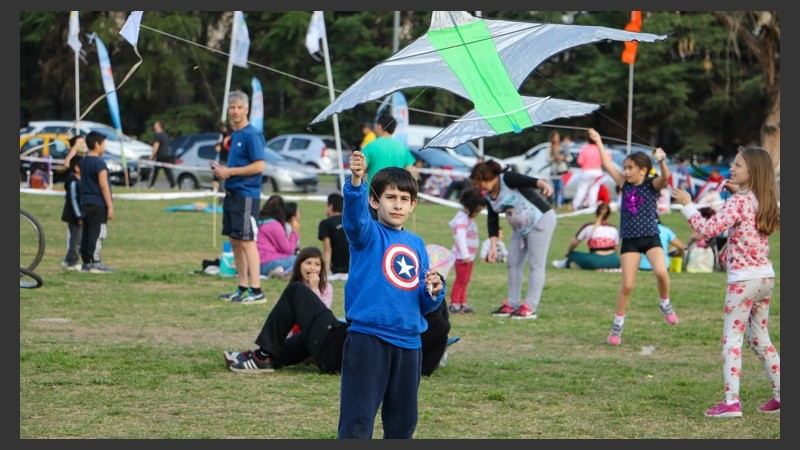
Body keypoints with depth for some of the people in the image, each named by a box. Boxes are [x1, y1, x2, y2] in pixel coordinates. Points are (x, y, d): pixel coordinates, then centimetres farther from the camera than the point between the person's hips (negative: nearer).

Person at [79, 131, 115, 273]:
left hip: (85, 203, 8)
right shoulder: (99, 163, -14)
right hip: (98, 204, -8)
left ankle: (86, 262, 12)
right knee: (98, 232, -5)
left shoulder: (83, 161, 13)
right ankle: (95, 262, -7)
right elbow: (103, 185, -17)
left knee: (86, 233, 9)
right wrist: (110, 206, -15)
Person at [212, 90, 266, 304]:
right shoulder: (234, 134, 16)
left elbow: (258, 166, -19)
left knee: (246, 240, -10)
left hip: (246, 195, -10)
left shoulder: (252, 134, -12)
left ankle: (256, 290, -10)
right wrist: (222, 169, 8)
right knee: (234, 241, 12)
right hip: (232, 194, 10)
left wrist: (230, 171, -15)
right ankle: (242, 288, 19)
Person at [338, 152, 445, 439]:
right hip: (368, 339, -6)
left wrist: (434, 291, -5)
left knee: (403, 420, 16)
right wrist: (356, 181, -47)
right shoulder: (368, 234, -4)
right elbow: (354, 215, -29)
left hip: (409, 342, 6)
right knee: (357, 419, -8)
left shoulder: (416, 244, 12)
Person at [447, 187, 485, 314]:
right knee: (461, 279, -8)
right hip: (462, 256, -10)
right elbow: (460, 237, -26)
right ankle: (454, 303, -5)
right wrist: (465, 255, -31)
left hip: (470, 256, 10)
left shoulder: (469, 218, 14)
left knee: (465, 280, 12)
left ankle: (462, 303, 16)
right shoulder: (462, 219, -17)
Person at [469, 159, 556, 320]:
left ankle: (530, 308, -6)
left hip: (541, 220, -9)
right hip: (520, 228, 9)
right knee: (513, 263, 10)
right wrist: (493, 246, -2)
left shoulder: (507, 179, -20)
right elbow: (492, 221, 6)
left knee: (536, 264, -7)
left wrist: (544, 184, -58)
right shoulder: (488, 196, 4)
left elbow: (529, 181, -37)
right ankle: (512, 304, 19)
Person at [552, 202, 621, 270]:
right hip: (613, 262, 2)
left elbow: (574, 243, 13)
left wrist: (568, 252, 33)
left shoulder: (588, 227, 9)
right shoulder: (614, 229, 15)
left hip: (595, 262, -2)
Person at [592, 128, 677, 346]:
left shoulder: (652, 185, -4)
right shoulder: (625, 184, 6)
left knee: (661, 272, -26)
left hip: (650, 237, -3)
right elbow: (608, 164, 11)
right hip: (629, 240, 3)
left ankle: (665, 304, 2)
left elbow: (665, 177, -25)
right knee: (627, 285, -1)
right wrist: (598, 142, 14)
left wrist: (662, 161, -45)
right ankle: (618, 324, 12)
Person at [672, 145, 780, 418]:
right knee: (760, 338, 19)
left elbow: (710, 229, -22)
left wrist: (687, 204, -13)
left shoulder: (739, 201, -15)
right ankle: (780, 395, 20)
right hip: (766, 277, 8)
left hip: (744, 279, -8)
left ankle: (732, 401, -13)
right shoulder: (763, 201, 9)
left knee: (732, 339, -6)